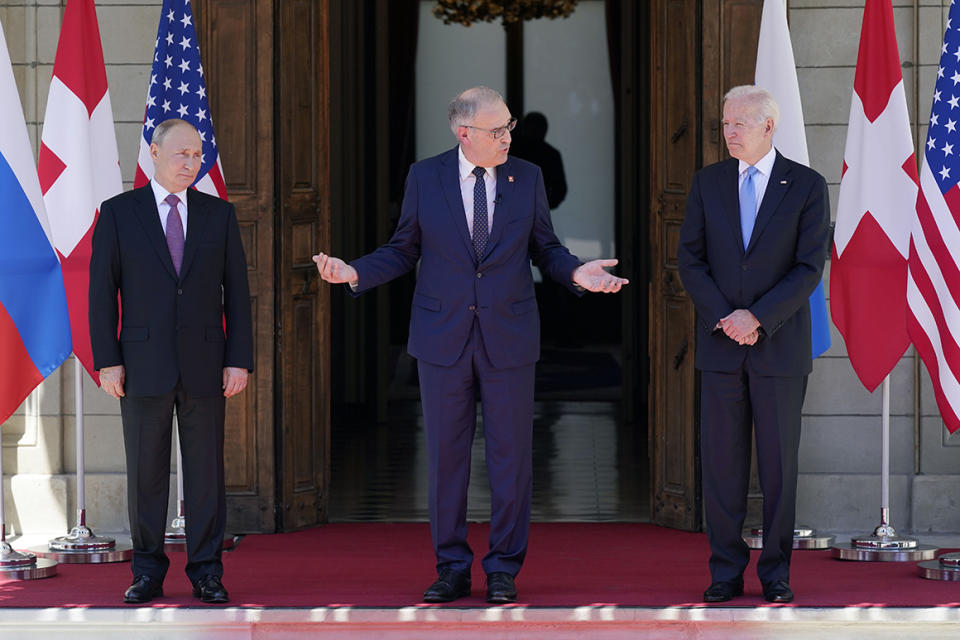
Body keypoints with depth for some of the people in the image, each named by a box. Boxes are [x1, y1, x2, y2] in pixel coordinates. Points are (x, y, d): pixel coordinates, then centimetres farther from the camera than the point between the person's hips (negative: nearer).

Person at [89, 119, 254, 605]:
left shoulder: (219, 215, 8)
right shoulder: (118, 213, 4)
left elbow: (236, 291, 7)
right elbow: (102, 290, 2)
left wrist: (239, 359, -1)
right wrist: (107, 360, -5)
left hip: (205, 364, 1)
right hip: (143, 364, -1)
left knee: (206, 471, 2)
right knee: (145, 472, 2)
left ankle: (206, 573, 8)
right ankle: (147, 573, 11)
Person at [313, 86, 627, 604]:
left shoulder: (527, 178, 2)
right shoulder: (425, 177, 0)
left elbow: (544, 248, 6)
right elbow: (403, 250, 4)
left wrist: (576, 272, -14)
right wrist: (355, 272, -11)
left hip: (508, 337, 0)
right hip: (443, 337, 0)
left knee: (511, 455, 3)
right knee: (446, 456, 6)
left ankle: (502, 570, 13)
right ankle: (452, 568, 16)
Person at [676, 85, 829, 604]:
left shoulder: (807, 186, -1)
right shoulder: (707, 182, 7)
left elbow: (810, 269, -6)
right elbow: (689, 259, 5)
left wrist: (757, 317, -15)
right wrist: (725, 318, -8)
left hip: (780, 345, -2)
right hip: (720, 346, 2)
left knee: (779, 463, 2)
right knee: (721, 461, 2)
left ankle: (776, 573, 11)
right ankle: (726, 573, 10)